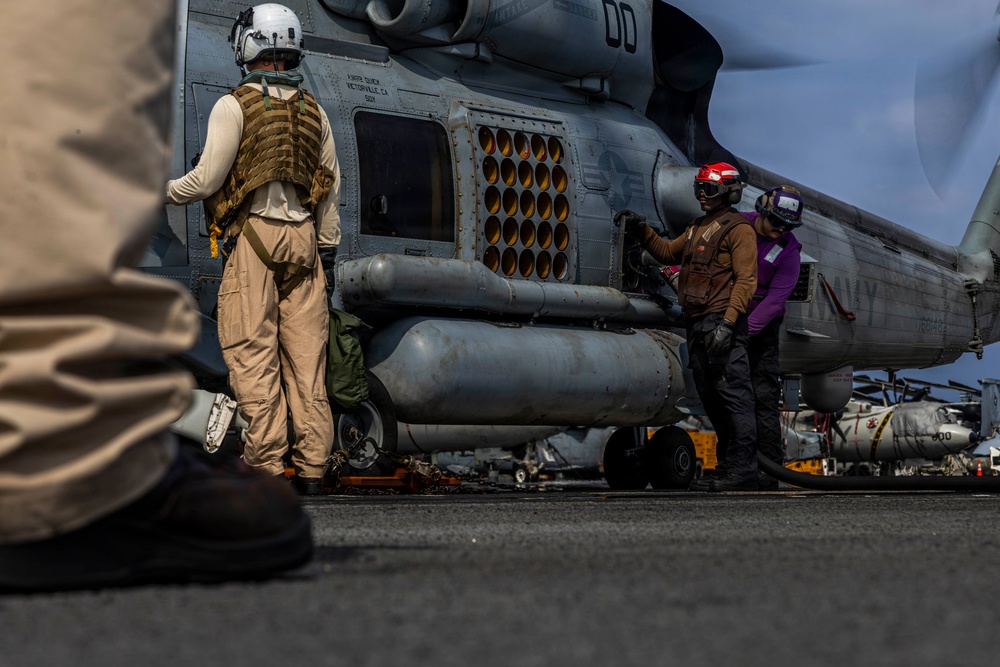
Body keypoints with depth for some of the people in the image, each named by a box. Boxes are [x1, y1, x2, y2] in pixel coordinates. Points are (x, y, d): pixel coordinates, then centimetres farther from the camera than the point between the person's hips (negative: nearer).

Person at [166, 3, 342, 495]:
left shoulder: (235, 105, -4)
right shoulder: (313, 110, 13)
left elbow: (208, 179, -6)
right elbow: (331, 186, 15)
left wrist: (165, 192, 12)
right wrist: (328, 249, 22)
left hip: (253, 236, -5)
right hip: (303, 240, 5)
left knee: (254, 356, -3)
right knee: (305, 358, 4)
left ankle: (265, 465, -6)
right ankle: (312, 468, 3)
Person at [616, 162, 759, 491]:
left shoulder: (738, 228, -4)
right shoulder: (697, 228, 23)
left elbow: (746, 279, -13)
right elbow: (668, 252, 37)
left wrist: (728, 322, -22)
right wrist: (641, 230, 22)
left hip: (721, 322, -9)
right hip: (697, 323, 9)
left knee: (733, 395, -12)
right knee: (710, 397, 9)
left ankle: (743, 471, -14)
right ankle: (727, 466, 14)